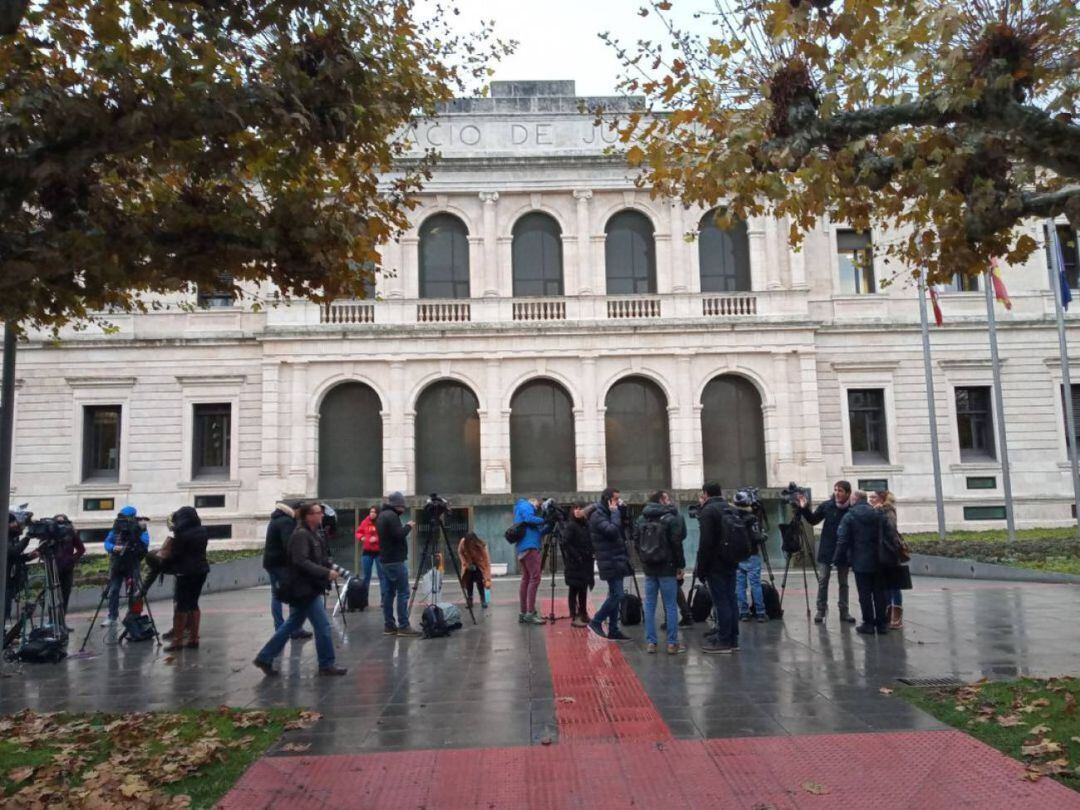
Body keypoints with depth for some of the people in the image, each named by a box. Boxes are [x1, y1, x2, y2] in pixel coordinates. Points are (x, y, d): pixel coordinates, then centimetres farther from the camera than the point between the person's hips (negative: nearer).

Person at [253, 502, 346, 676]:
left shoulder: (314, 534, 13)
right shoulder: (301, 535, -17)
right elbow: (301, 562, -26)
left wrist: (330, 569, 2)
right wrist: (326, 573, -26)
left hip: (308, 588, 10)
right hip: (304, 589, -10)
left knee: (292, 625, 17)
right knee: (323, 625, -3)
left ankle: (265, 658, 26)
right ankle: (327, 665, 8)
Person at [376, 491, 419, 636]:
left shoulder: (381, 515, 17)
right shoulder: (391, 516, -14)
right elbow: (398, 535, -20)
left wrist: (405, 527, 14)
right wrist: (408, 526, -5)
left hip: (385, 560, 10)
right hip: (395, 561, -10)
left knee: (388, 593, 9)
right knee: (403, 593, -7)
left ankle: (389, 626, 10)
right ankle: (403, 626, -7)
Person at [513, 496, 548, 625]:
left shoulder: (521, 508, 30)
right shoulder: (525, 505, 4)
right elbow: (529, 519, -17)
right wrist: (544, 520, -4)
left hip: (522, 548, 10)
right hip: (529, 547, -10)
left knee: (526, 579, 9)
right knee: (535, 578, -13)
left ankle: (523, 614, 10)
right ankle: (530, 613, -16)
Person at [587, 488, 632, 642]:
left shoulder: (608, 514, 17)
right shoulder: (597, 516, -12)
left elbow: (624, 531, 17)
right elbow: (612, 530, -26)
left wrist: (622, 510, 6)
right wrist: (615, 513, -14)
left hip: (617, 561, 9)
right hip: (610, 562, -9)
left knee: (615, 596, 11)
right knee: (617, 595, -10)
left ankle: (613, 630, 17)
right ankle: (596, 621, 2)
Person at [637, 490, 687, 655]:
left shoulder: (641, 519, 10)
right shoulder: (670, 518, -10)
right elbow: (677, 543, -12)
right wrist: (680, 564, -3)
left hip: (648, 567, 5)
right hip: (666, 567, -5)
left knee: (649, 605, 8)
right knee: (670, 606, 1)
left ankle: (650, 642, 9)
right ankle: (672, 643, 4)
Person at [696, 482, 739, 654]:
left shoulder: (707, 511, -11)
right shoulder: (730, 509, 13)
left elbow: (706, 543, -17)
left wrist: (700, 567, -11)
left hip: (715, 565, -8)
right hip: (731, 562, 8)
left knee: (721, 602, -5)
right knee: (730, 600, 11)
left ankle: (723, 641, -2)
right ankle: (732, 639, 16)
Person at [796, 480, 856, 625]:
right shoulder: (826, 506, -4)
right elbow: (813, 520, 5)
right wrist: (804, 509, -8)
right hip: (826, 550, 2)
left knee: (843, 582, 12)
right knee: (822, 581, 4)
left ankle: (844, 611, 22)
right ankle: (821, 610, 14)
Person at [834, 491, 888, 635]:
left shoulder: (849, 517, -8)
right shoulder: (879, 515, 6)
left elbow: (842, 541, -10)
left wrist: (839, 560, -3)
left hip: (860, 562, -4)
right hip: (878, 562, 4)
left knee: (865, 594, 2)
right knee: (879, 593, 11)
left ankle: (869, 623, 5)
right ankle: (882, 624, 14)